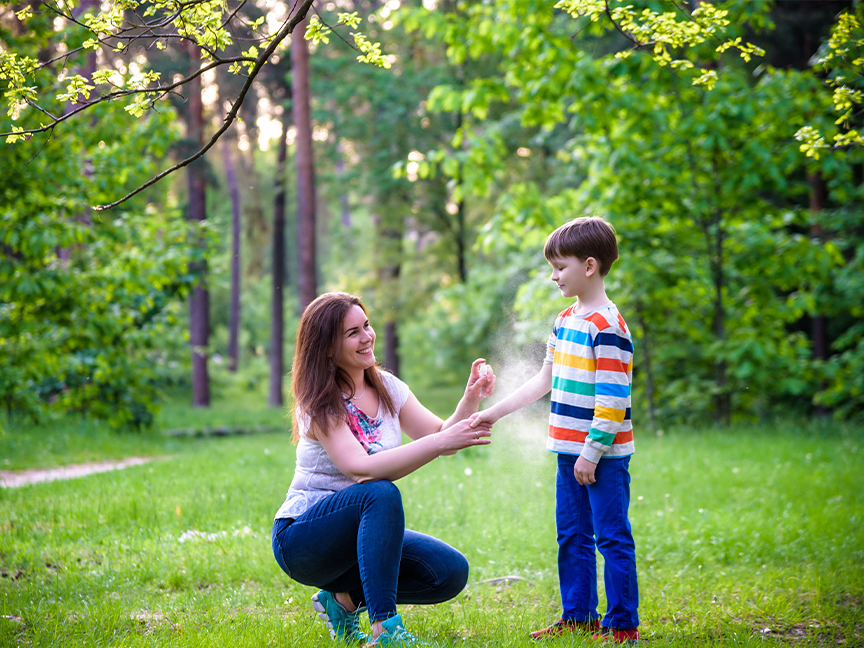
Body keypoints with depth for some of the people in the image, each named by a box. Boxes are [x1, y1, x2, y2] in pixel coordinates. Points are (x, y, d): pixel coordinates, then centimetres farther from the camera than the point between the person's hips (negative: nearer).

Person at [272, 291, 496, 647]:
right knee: (381, 494, -36)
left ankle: (345, 598, 6)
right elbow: (361, 468, -30)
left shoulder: (386, 387, 5)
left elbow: (440, 434, 1)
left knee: (451, 572, -13)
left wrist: (471, 399, -19)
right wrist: (441, 443, -37)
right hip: (301, 538, -7)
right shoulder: (318, 404, -16)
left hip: (363, 532, 7)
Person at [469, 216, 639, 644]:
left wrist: (592, 452, -18)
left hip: (603, 454, -9)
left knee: (612, 537, -3)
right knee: (571, 535, 15)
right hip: (570, 450, 9)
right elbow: (544, 381, 20)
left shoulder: (608, 327, -15)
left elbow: (612, 399, -18)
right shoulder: (565, 321, 13)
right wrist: (493, 413, 18)